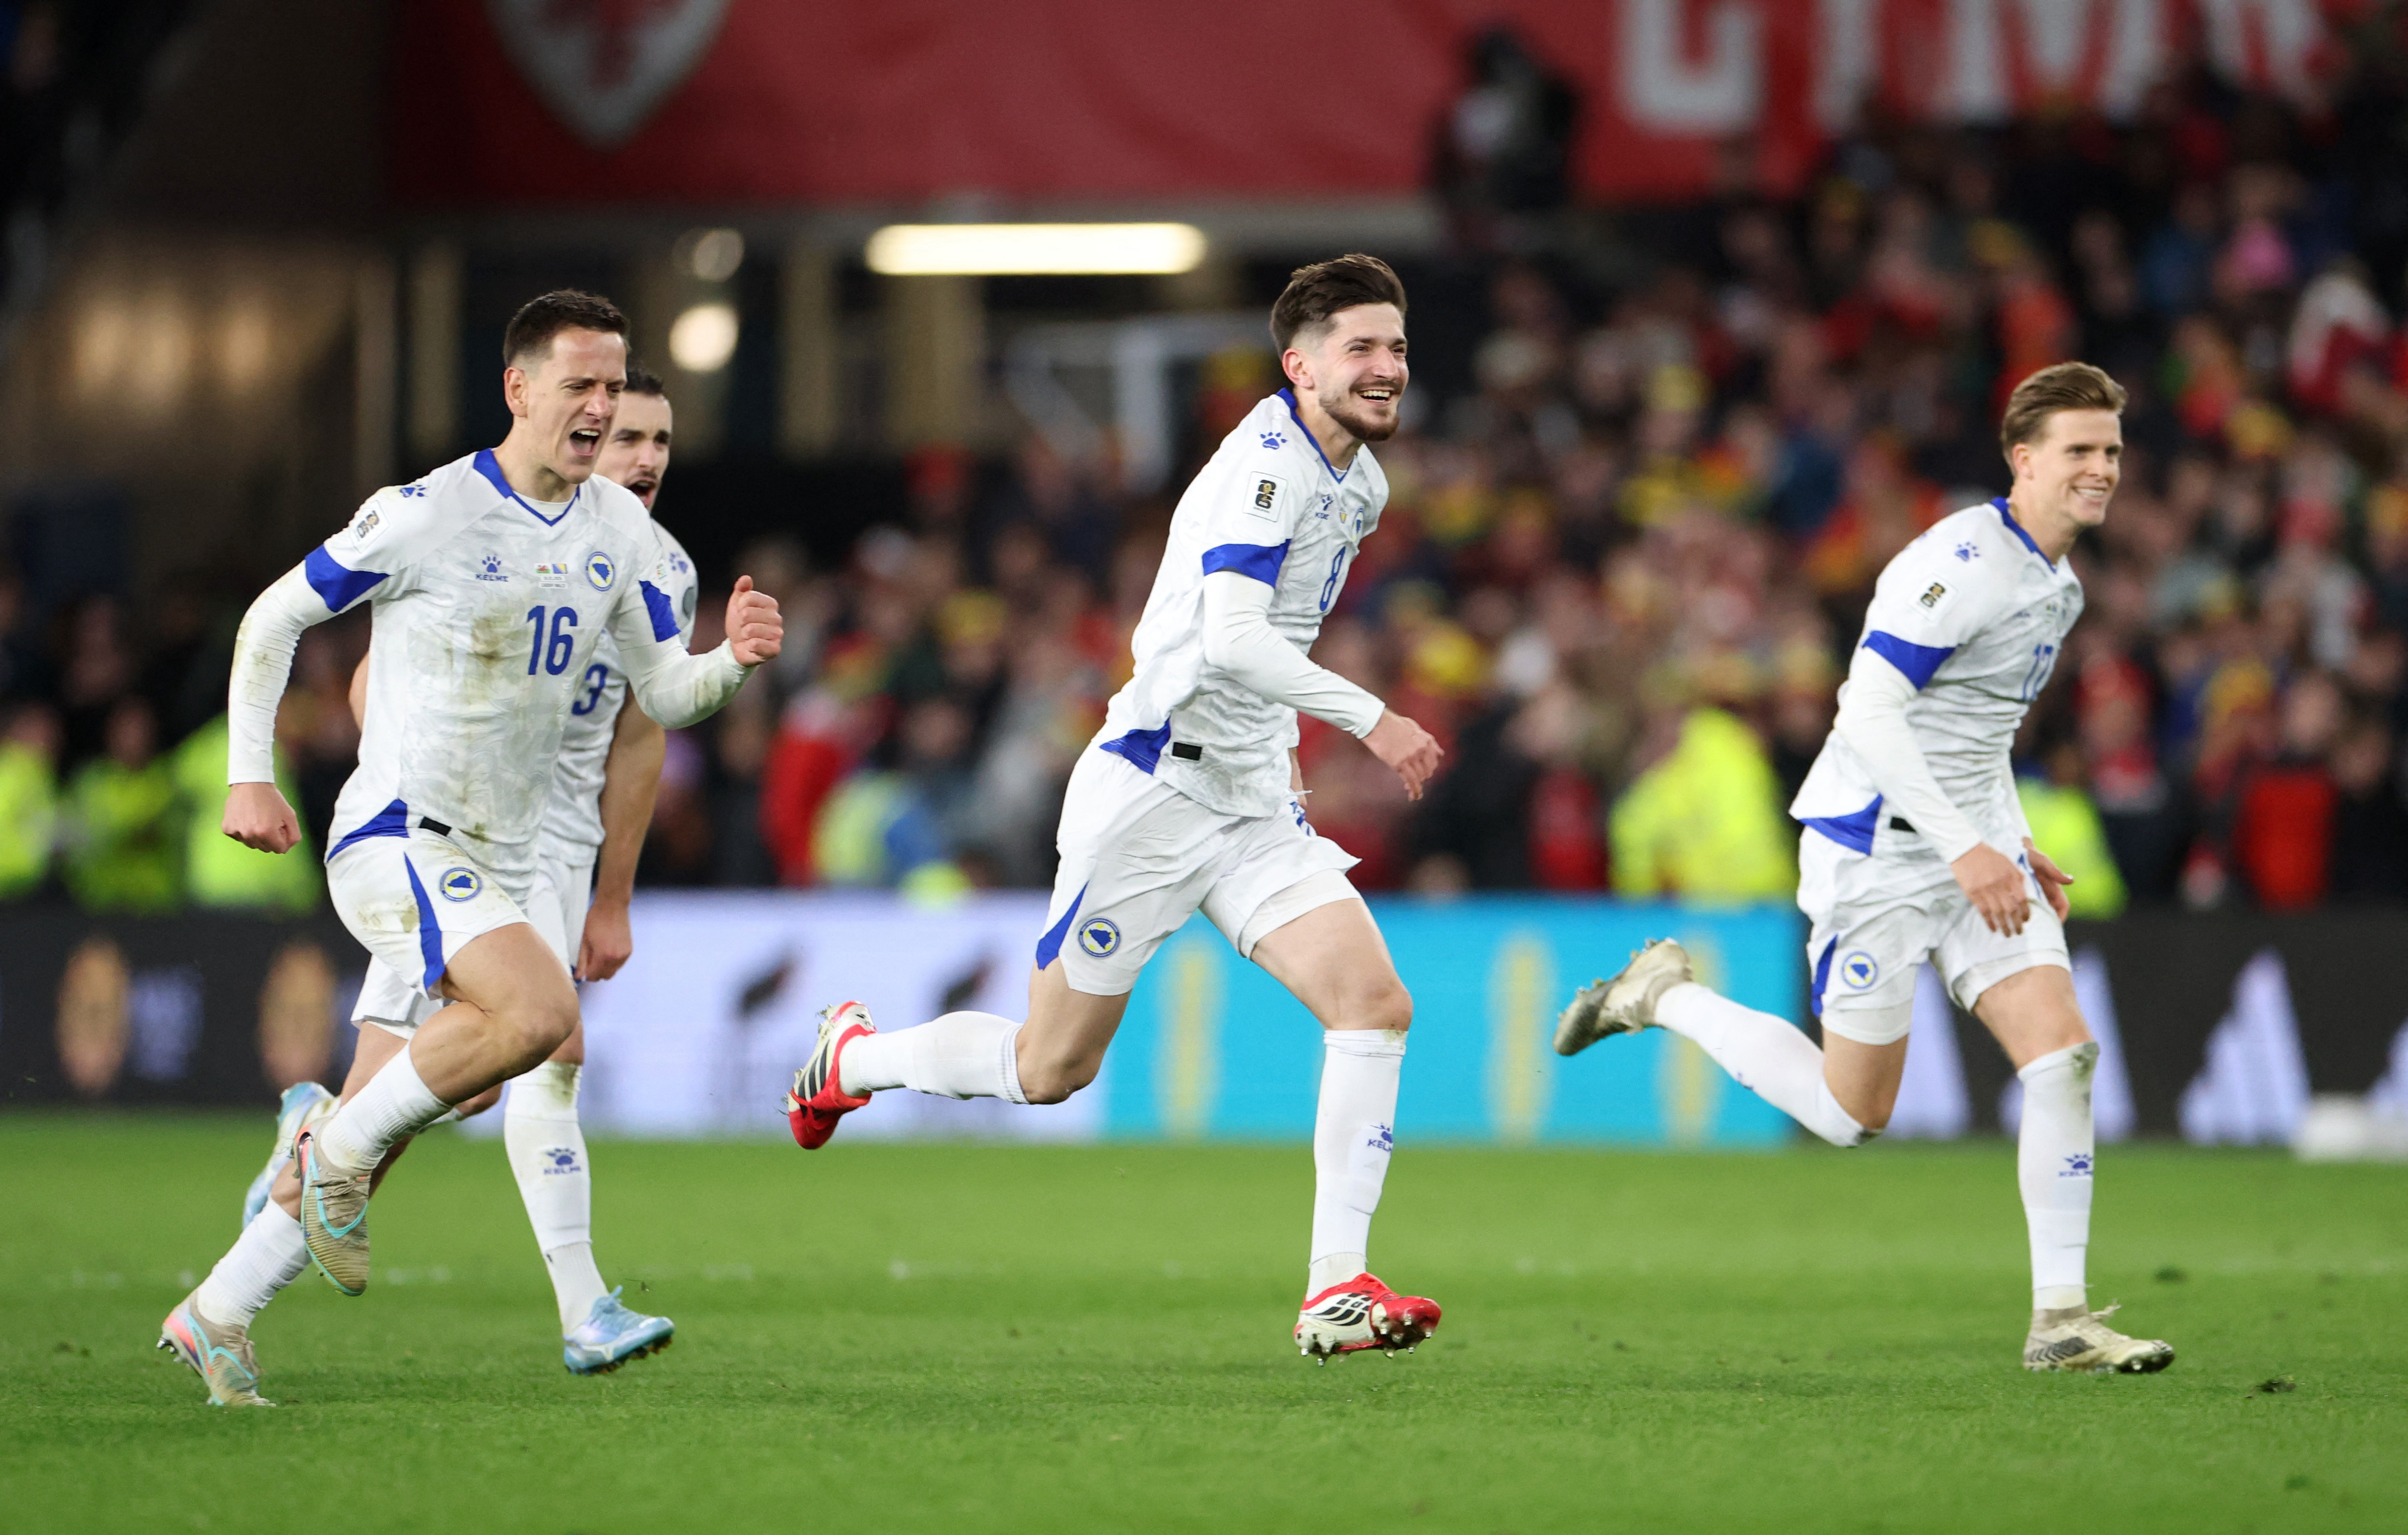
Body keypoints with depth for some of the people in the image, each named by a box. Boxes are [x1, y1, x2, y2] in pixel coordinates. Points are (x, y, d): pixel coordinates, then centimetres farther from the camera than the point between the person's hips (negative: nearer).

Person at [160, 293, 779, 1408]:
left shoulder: (620, 532, 7)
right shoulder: (426, 514, -11)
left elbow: (663, 693, 10)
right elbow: (271, 619, -2)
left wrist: (734, 658, -12)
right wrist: (248, 775, -8)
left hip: (499, 862, 8)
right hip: (395, 840, -8)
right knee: (539, 1011, -30)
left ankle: (216, 1312, 18)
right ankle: (339, 1156, -9)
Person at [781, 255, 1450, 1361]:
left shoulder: (1360, 482, 11)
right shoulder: (1266, 463, -19)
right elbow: (1231, 639, -31)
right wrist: (1368, 717, -29)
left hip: (1254, 803, 8)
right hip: (1153, 794, -8)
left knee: (1374, 1003, -13)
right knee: (1051, 1069, 4)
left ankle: (1336, 1290, -12)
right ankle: (855, 1056, 33)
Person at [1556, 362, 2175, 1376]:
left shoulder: (2057, 585, 12)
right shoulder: (1959, 562, -19)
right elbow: (1869, 711, -24)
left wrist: (2016, 846, 19)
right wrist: (1965, 846, -27)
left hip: (1975, 848, 8)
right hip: (1878, 850, -8)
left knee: (2063, 1053, -10)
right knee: (1853, 1114, 2)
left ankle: (2061, 1319, -8)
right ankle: (1664, 997, 23)